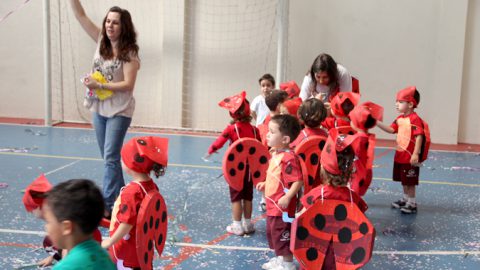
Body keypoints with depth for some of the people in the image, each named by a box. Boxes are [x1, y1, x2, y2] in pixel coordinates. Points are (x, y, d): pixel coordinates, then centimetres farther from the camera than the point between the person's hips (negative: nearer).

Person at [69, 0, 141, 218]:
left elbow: (128, 85, -19)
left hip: (119, 111, -6)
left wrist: (99, 85, -20)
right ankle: (120, 197, 26)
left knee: (110, 157, -8)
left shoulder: (129, 52, -13)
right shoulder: (102, 41, 2)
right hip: (99, 108, 7)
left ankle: (107, 206, -5)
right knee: (109, 157, 14)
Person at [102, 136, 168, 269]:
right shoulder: (151, 186, -2)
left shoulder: (132, 192, -28)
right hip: (142, 245, 9)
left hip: (127, 250, -9)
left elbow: (127, 223, -28)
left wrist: (110, 242, -16)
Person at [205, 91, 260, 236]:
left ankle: (237, 226, 8)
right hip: (250, 167, 3)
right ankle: (247, 224, 24)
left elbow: (219, 142, -9)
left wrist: (210, 151, 9)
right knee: (248, 196, 15)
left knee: (236, 196, 6)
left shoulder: (231, 128, -12)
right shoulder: (254, 129, -3)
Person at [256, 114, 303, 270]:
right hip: (273, 205, 10)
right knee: (272, 233, 23)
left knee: (282, 235, 4)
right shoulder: (275, 154, 6)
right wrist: (265, 184, 14)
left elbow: (298, 181, -28)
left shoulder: (288, 158, -25)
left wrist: (287, 197, -33)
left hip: (282, 207, -10)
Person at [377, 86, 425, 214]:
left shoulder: (415, 119, -20)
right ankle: (405, 199, 35)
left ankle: (412, 204, 14)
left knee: (410, 182, 3)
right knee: (403, 180, 20)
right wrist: (377, 122, 0)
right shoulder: (400, 118, 7)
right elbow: (391, 129, 10)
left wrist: (416, 154, -27)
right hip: (400, 156, 9)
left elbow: (419, 136, -24)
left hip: (410, 158, -9)